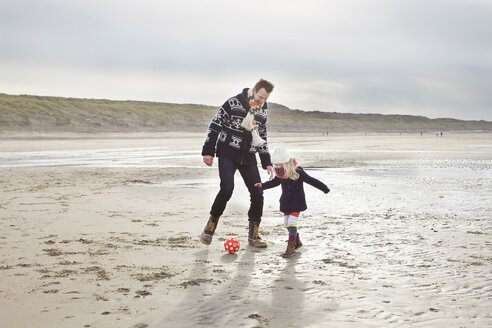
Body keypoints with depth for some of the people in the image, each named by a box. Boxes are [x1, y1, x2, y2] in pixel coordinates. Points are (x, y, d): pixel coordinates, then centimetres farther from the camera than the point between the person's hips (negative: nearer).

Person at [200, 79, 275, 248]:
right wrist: (208, 151, -9)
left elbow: (262, 138, 21)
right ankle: (210, 226, -1)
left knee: (257, 193, -3)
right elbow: (215, 126, -5)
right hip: (228, 154, -5)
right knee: (227, 189, -22)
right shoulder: (234, 103, -7)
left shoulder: (262, 111, 10)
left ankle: (254, 235, 13)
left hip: (248, 157, 5)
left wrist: (266, 162, 16)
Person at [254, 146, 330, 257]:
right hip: (286, 202, 7)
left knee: (292, 222, -14)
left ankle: (291, 247, -6)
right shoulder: (280, 175, -1)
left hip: (297, 202, -7)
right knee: (286, 222, 10)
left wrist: (324, 188, -12)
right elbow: (275, 182, 20)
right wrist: (262, 185, 13)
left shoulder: (297, 172, -20)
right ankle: (297, 241, 31)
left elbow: (311, 180, -14)